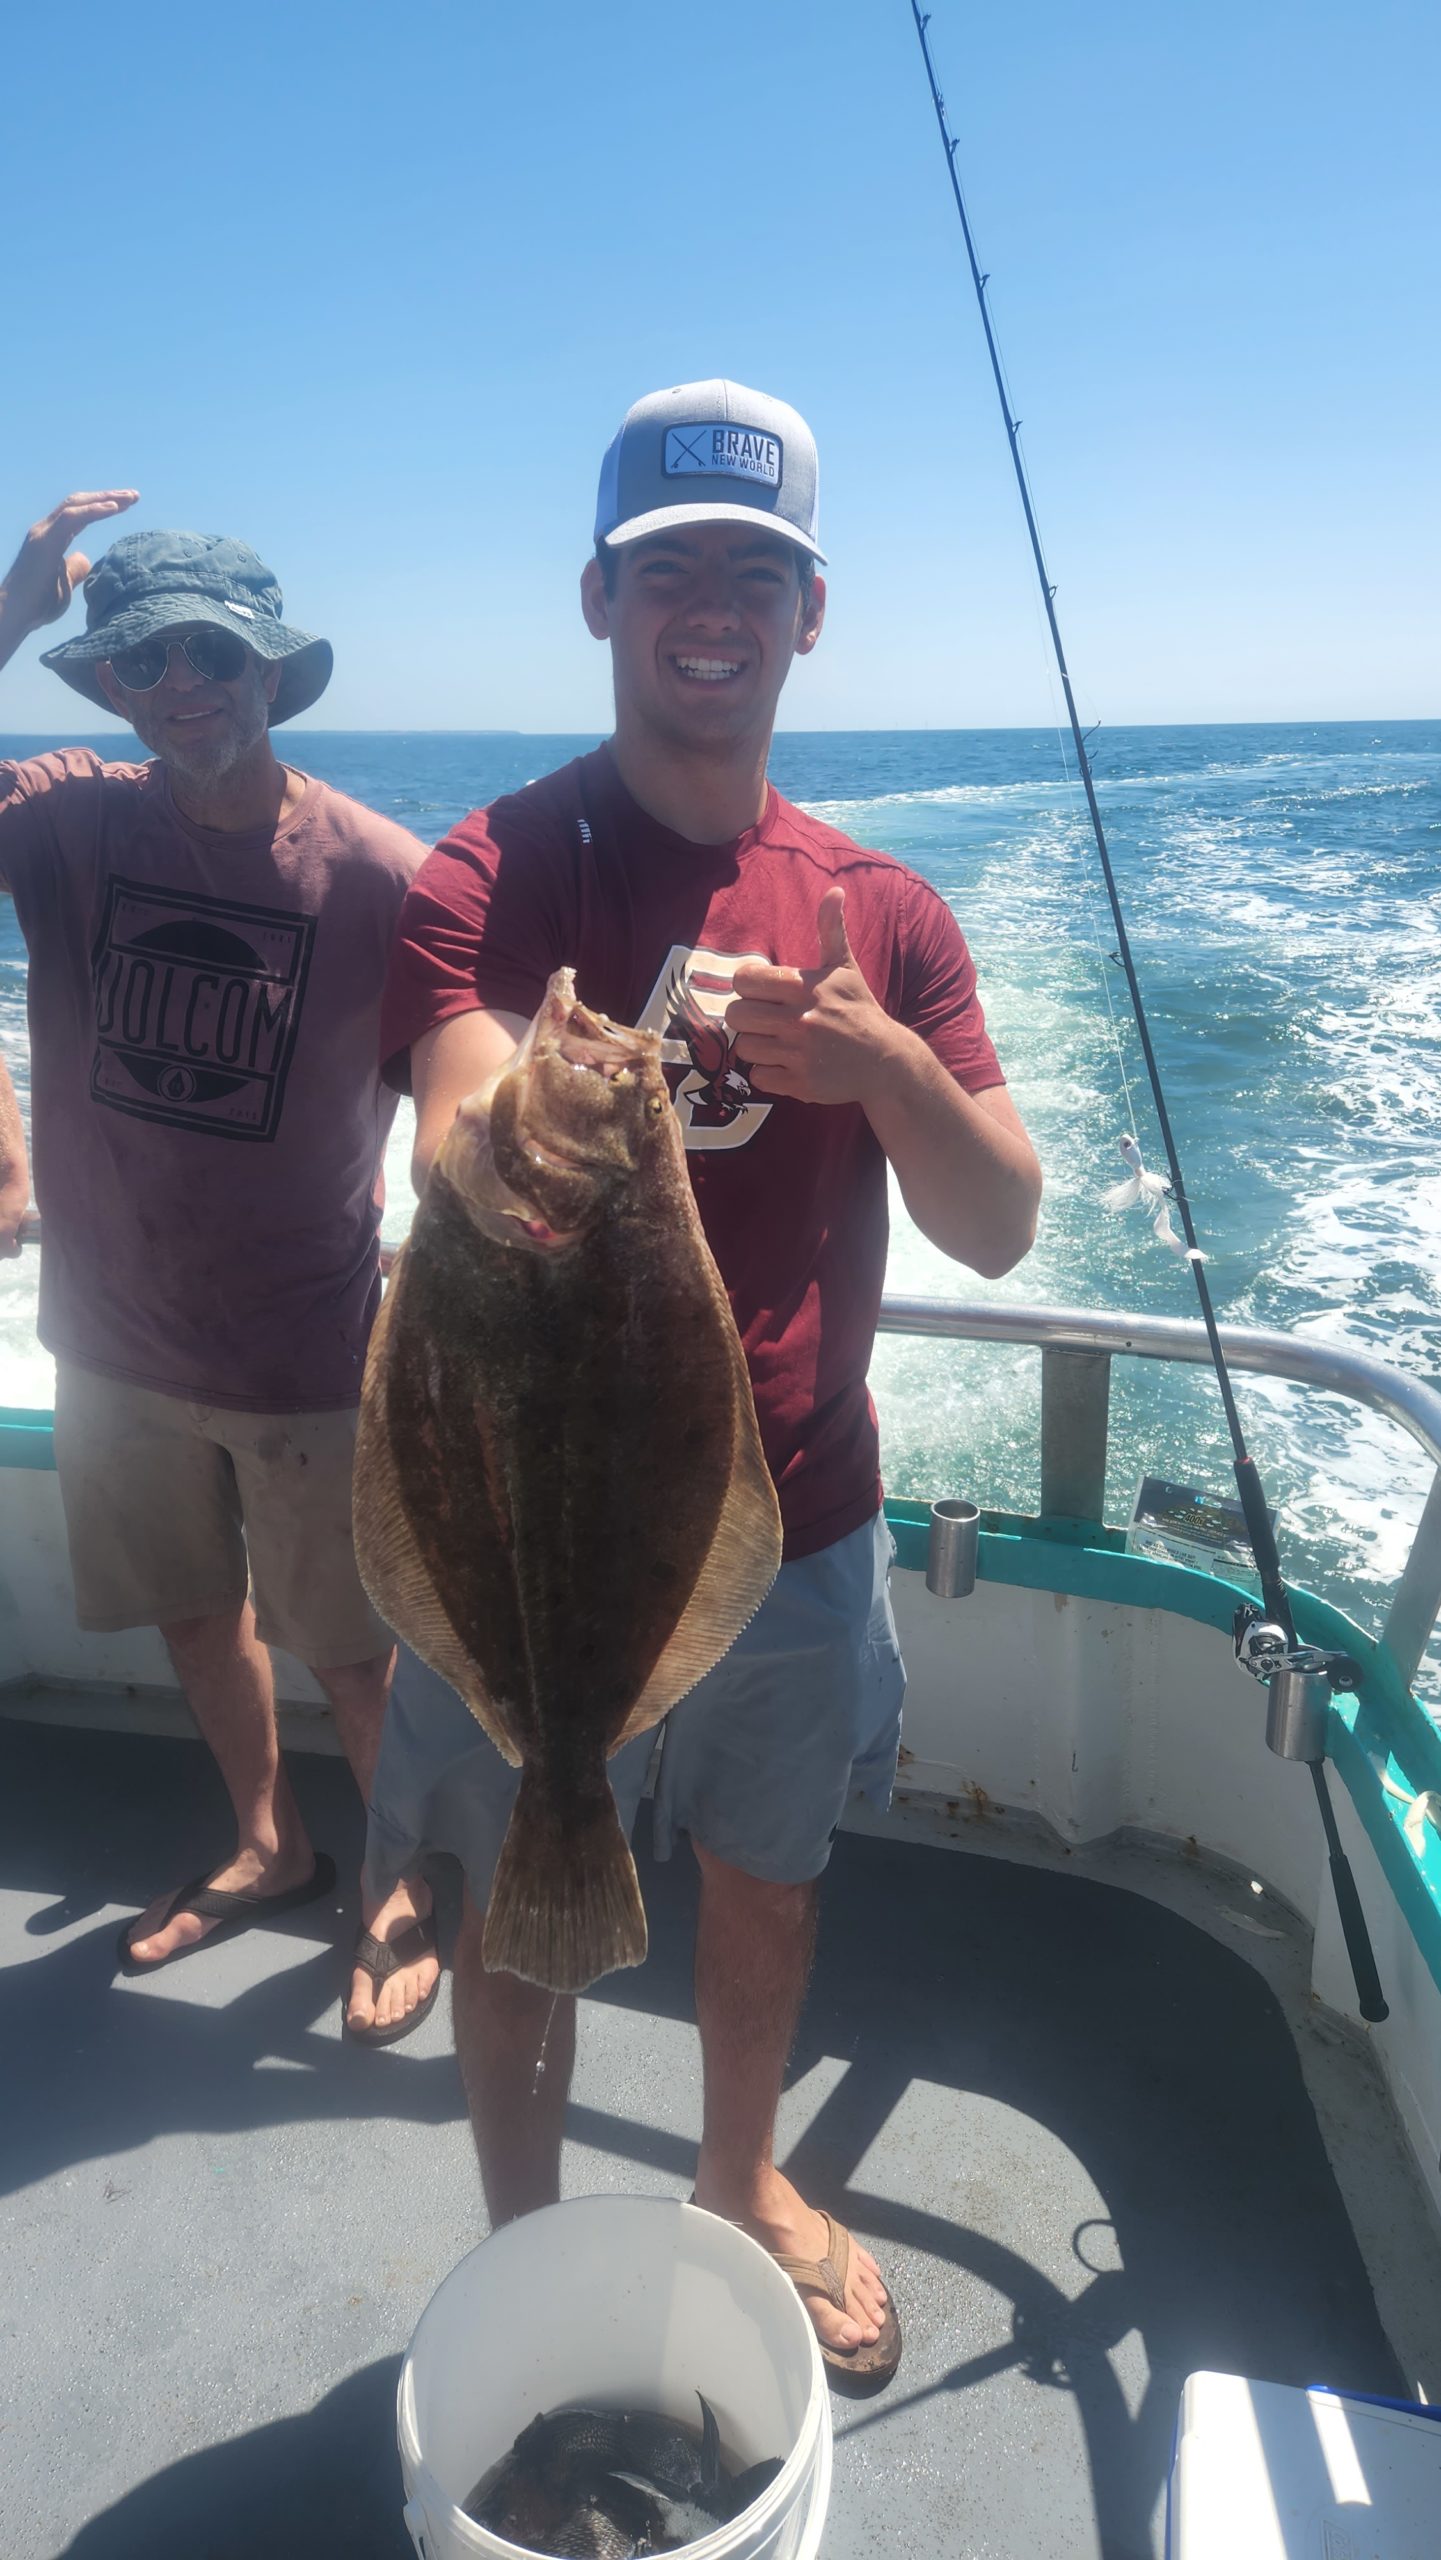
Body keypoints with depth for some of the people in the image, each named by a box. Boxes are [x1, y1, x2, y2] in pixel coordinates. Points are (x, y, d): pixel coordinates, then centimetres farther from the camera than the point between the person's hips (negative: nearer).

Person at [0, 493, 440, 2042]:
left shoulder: (375, 872, -15)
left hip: (308, 1359, -4)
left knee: (354, 1654, 9)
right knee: (197, 1614, 22)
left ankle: (416, 1886, 36)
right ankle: (268, 1847, 48)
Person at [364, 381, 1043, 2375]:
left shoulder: (880, 911, 1)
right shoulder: (487, 877, -10)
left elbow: (1001, 1225, -4)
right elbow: (452, 1166, -26)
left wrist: (879, 1059, -23)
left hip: (799, 1523, 4)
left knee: (767, 1884, 23)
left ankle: (743, 2180, 53)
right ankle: (522, 2251, 46)